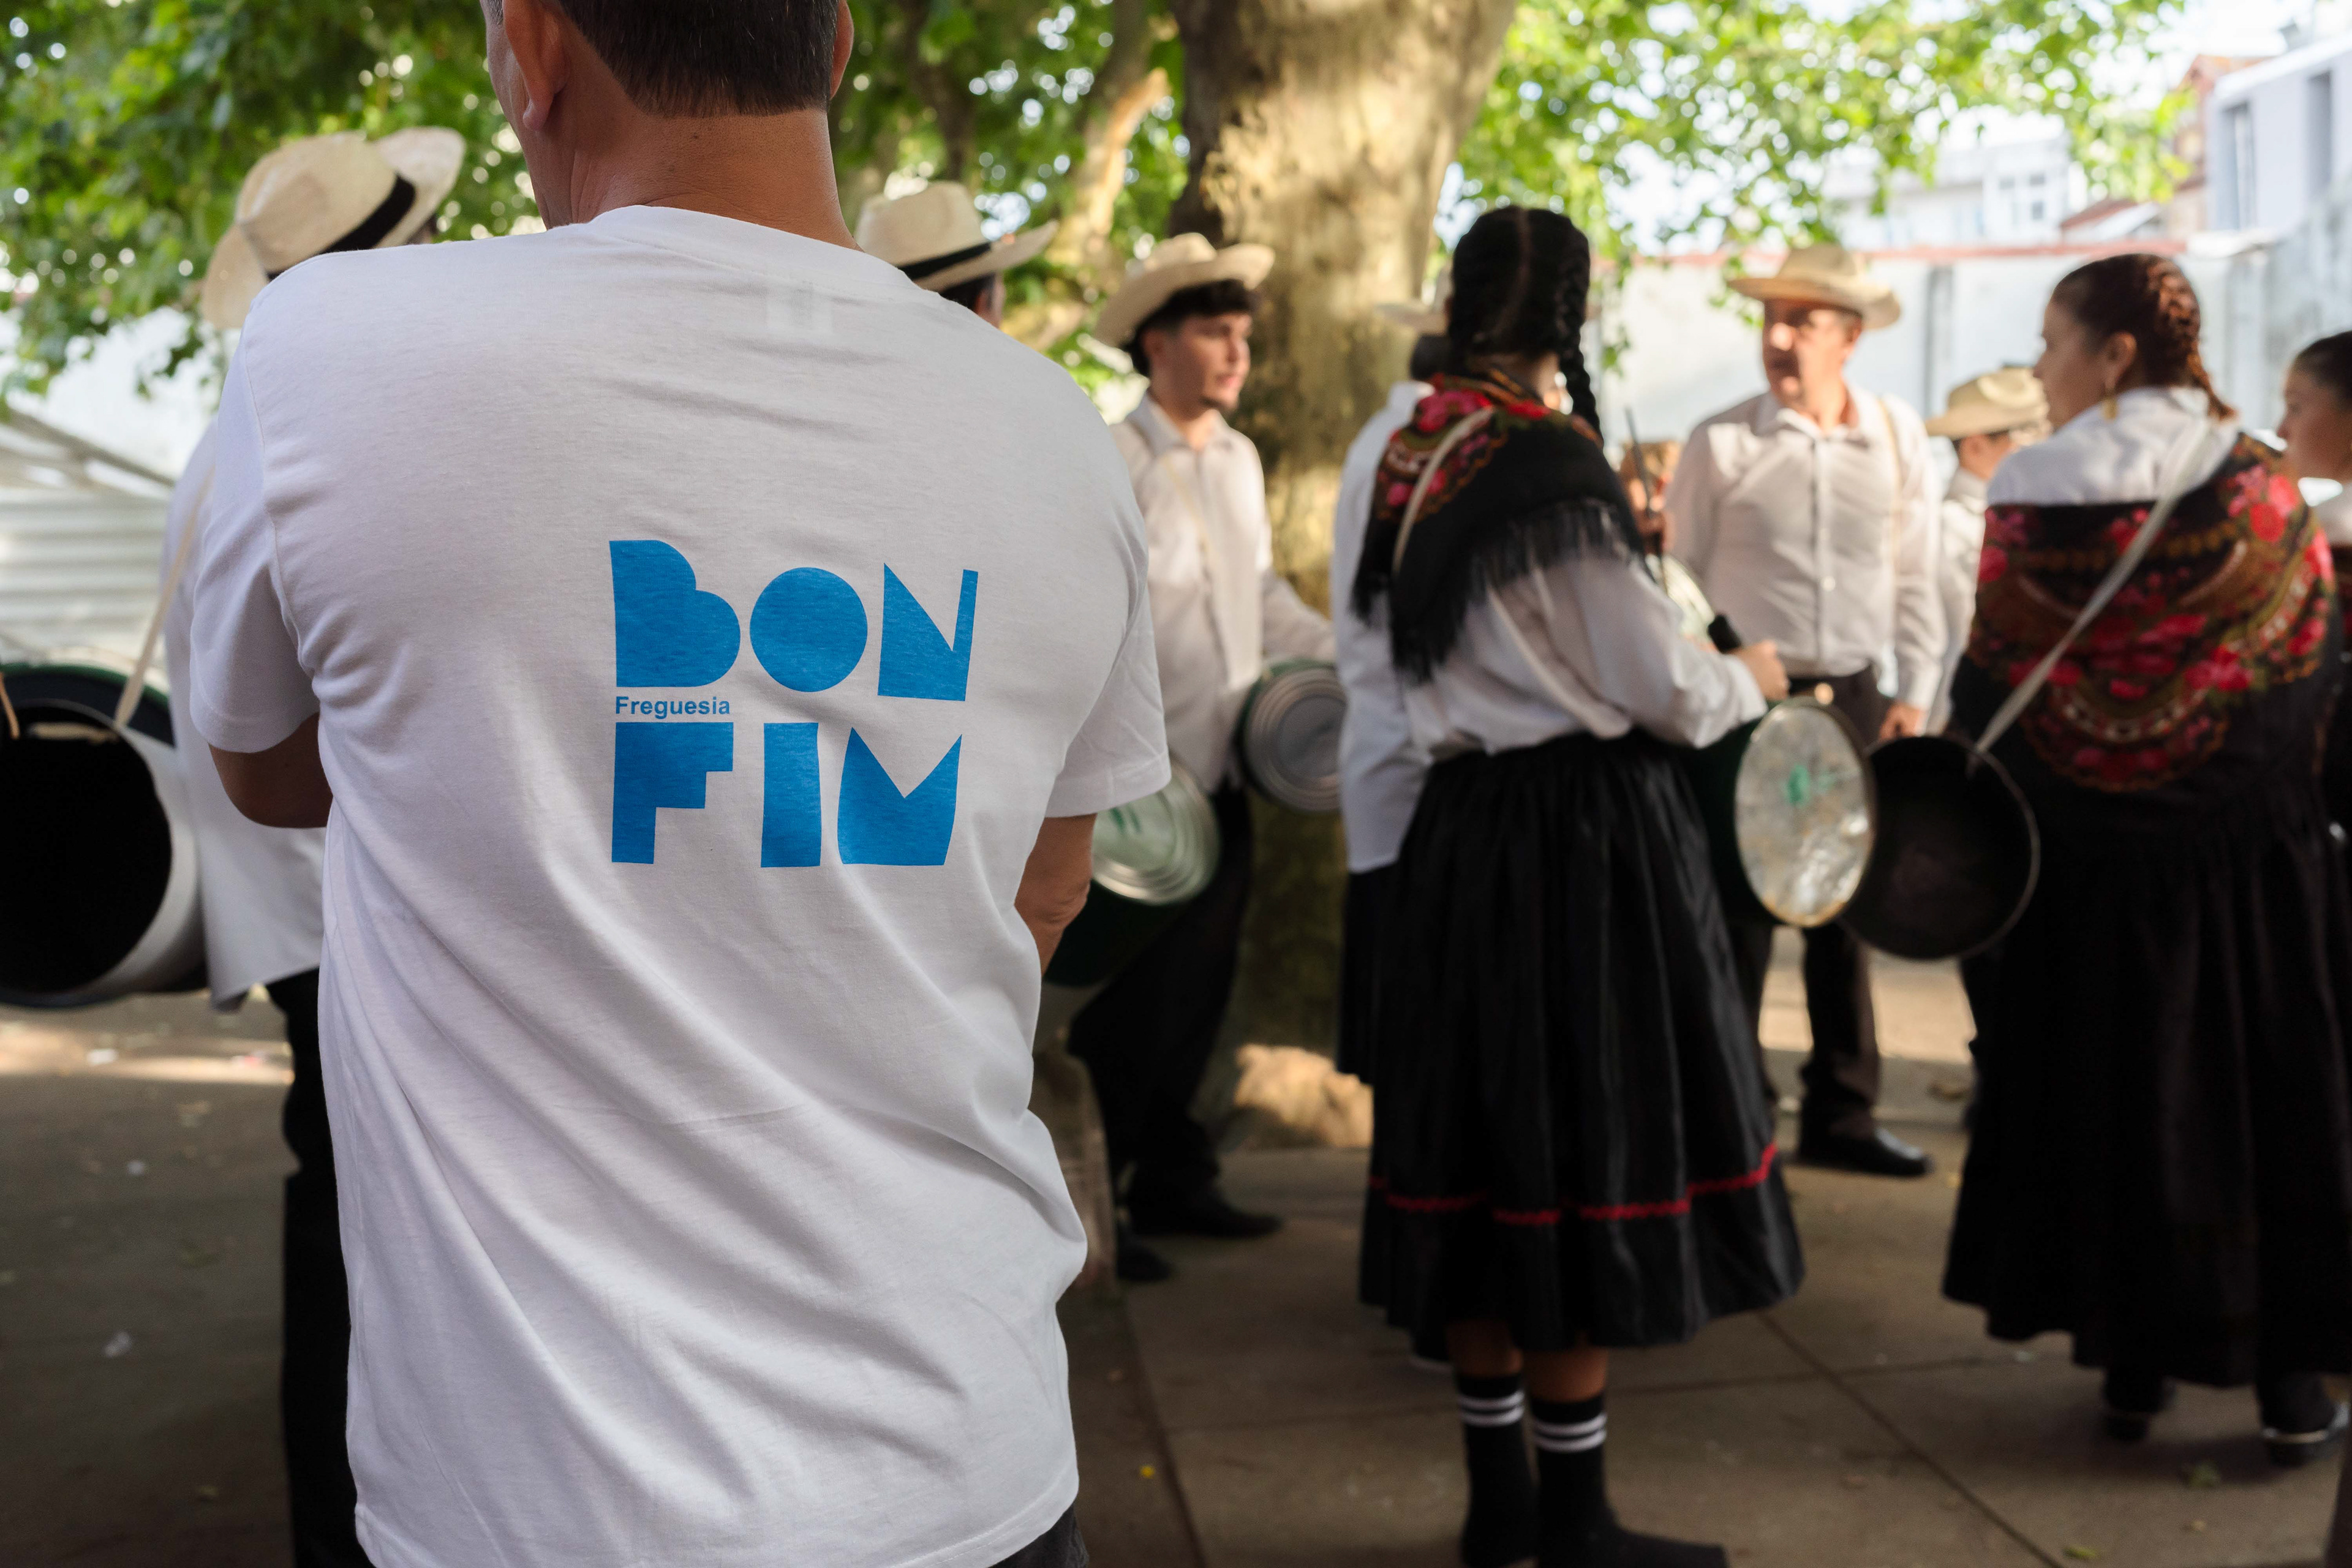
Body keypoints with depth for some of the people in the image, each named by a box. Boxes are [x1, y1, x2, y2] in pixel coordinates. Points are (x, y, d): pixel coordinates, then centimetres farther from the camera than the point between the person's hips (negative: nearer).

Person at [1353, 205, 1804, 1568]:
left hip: (1468, 828, 8)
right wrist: (1752, 680, 7)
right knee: (1586, 1152, 2)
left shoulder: (1420, 463, 7)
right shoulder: (1556, 472, -16)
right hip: (1588, 832, -8)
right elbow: (1667, 690, -13)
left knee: (1489, 1152, 13)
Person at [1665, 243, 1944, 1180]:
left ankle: (1842, 1112, 22)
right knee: (1738, 915, -1)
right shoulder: (1721, 442, -3)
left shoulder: (1898, 436, 6)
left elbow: (1915, 575, 10)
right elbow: (1680, 576, 0)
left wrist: (1916, 691, 4)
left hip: (1856, 698, 4)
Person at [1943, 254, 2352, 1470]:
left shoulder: (2028, 505, -9)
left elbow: (1988, 691, -5)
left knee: (2109, 1095, 12)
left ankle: (2132, 1364, 21)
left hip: (2092, 867, 0)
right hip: (2254, 856, 1)